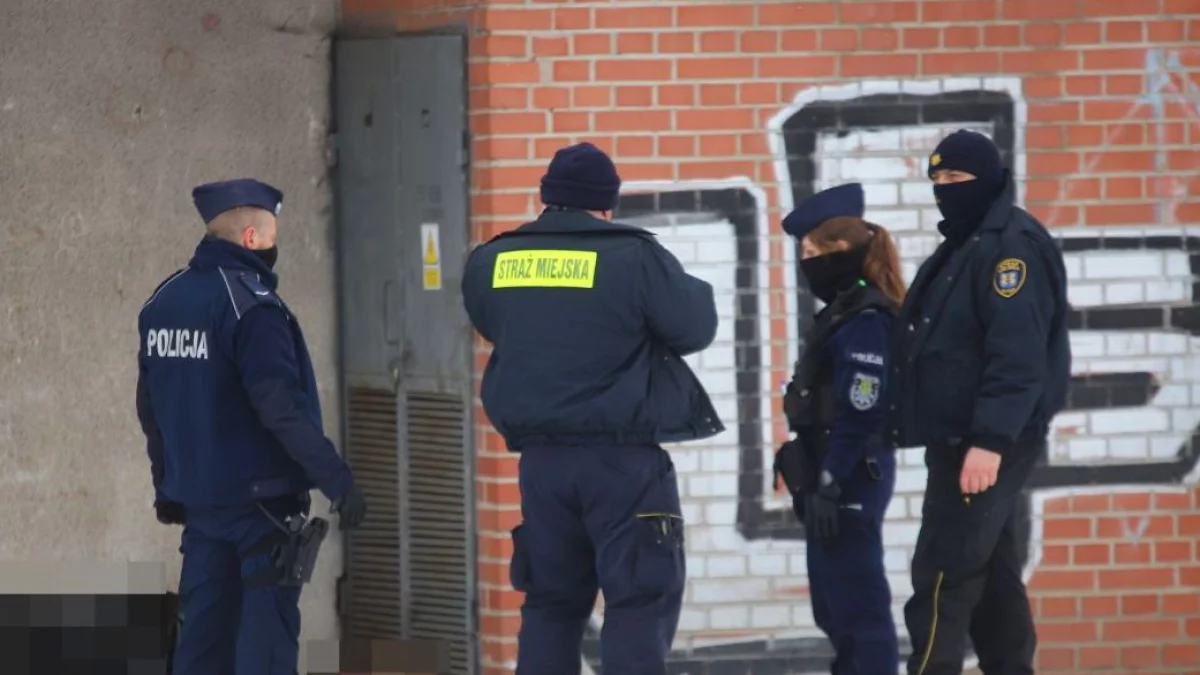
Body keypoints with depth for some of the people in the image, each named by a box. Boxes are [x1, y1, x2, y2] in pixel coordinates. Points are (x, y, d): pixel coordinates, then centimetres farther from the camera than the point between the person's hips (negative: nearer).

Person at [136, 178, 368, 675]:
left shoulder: (163, 302, 8)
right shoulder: (250, 305, -16)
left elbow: (150, 407, 17)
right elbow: (281, 408, -23)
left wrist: (166, 485, 27)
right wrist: (336, 479, -20)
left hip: (199, 498, 7)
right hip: (263, 499, -7)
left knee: (204, 634, 11)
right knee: (267, 634, -4)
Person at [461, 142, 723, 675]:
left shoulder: (491, 262, 4)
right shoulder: (634, 258, -11)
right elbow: (695, 329, -7)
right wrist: (692, 290, 12)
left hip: (542, 459, 5)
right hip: (622, 458, -5)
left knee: (550, 602, 14)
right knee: (639, 602, -2)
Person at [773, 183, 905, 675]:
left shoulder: (864, 323, -16)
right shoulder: (842, 314, 15)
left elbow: (859, 415, -21)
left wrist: (829, 487, -22)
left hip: (850, 480, -11)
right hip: (834, 477, 11)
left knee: (859, 606, -9)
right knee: (836, 608, 15)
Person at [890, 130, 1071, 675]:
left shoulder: (1013, 246, -15)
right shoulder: (964, 246, 18)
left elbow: (1018, 356, -23)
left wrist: (990, 440, -29)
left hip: (987, 443, -11)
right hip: (961, 439, 11)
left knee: (943, 574, -12)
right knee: (989, 571, 12)